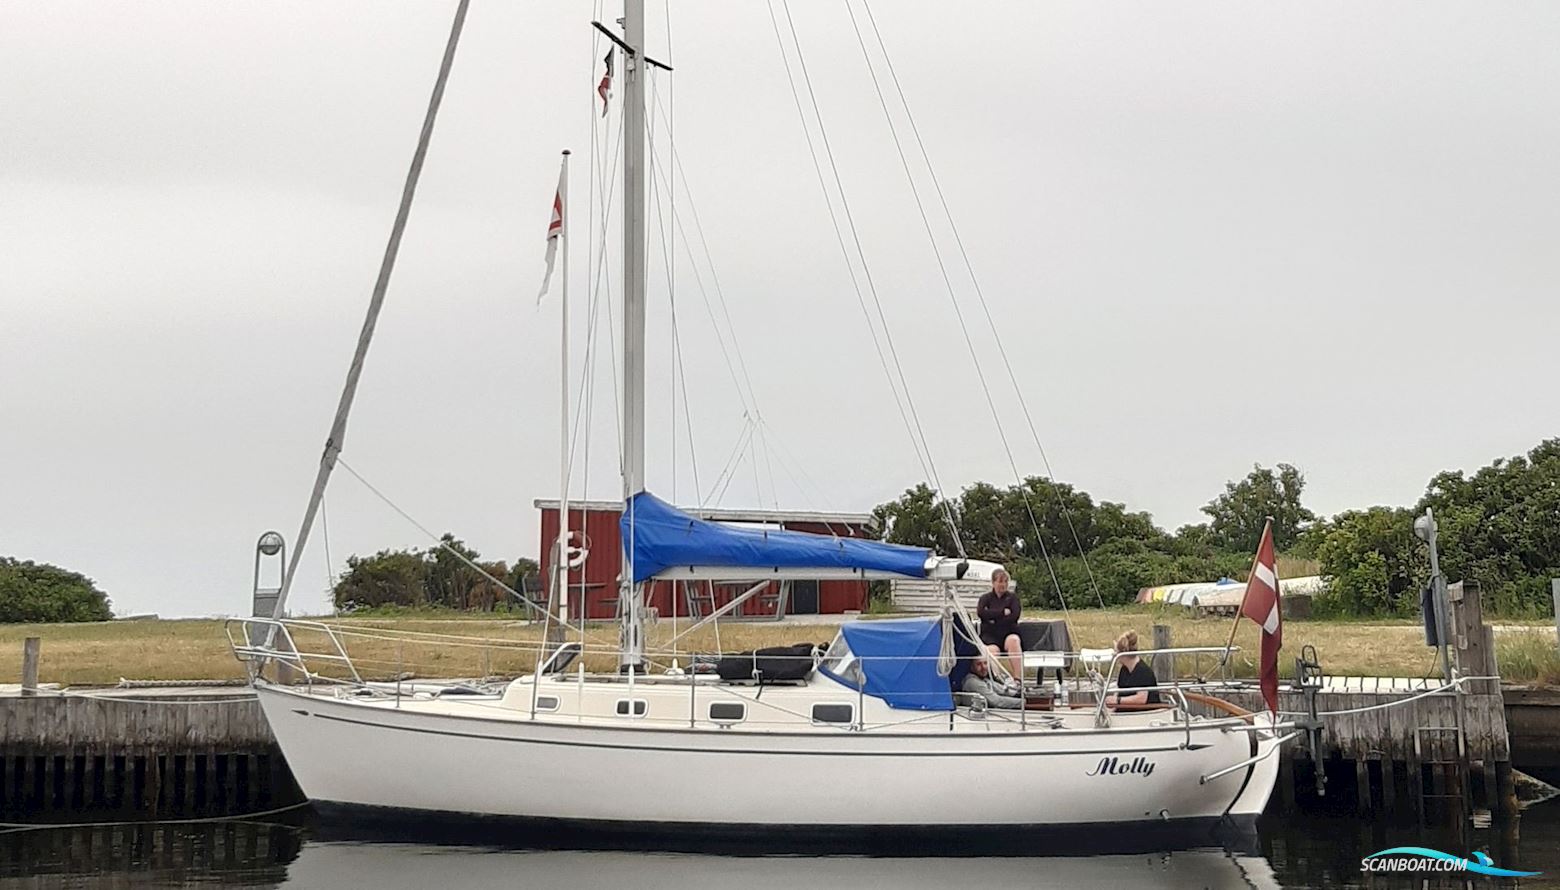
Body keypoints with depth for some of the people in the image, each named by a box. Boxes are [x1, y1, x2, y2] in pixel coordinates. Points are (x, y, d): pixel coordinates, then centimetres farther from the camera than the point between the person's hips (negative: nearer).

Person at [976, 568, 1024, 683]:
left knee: (1013, 640, -36)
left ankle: (1018, 678, -39)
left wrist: (992, 617, -5)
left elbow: (1014, 616, -2)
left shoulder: (1012, 597, 15)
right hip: (990, 636, 0)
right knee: (993, 650, -36)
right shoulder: (986, 598, 15)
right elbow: (981, 612, -6)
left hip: (1008, 634, 0)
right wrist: (1003, 612, -6)